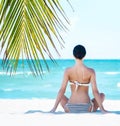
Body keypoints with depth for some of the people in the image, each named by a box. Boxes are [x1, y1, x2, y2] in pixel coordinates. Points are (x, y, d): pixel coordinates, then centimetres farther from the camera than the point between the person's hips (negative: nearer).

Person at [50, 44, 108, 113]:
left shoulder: (68, 71, -6)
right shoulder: (91, 71, -7)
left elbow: (62, 91, -8)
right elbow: (95, 92, -10)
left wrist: (54, 108, -4)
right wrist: (102, 109, -5)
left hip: (71, 109, 1)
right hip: (87, 109, -1)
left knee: (61, 96, 34)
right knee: (102, 95, 29)